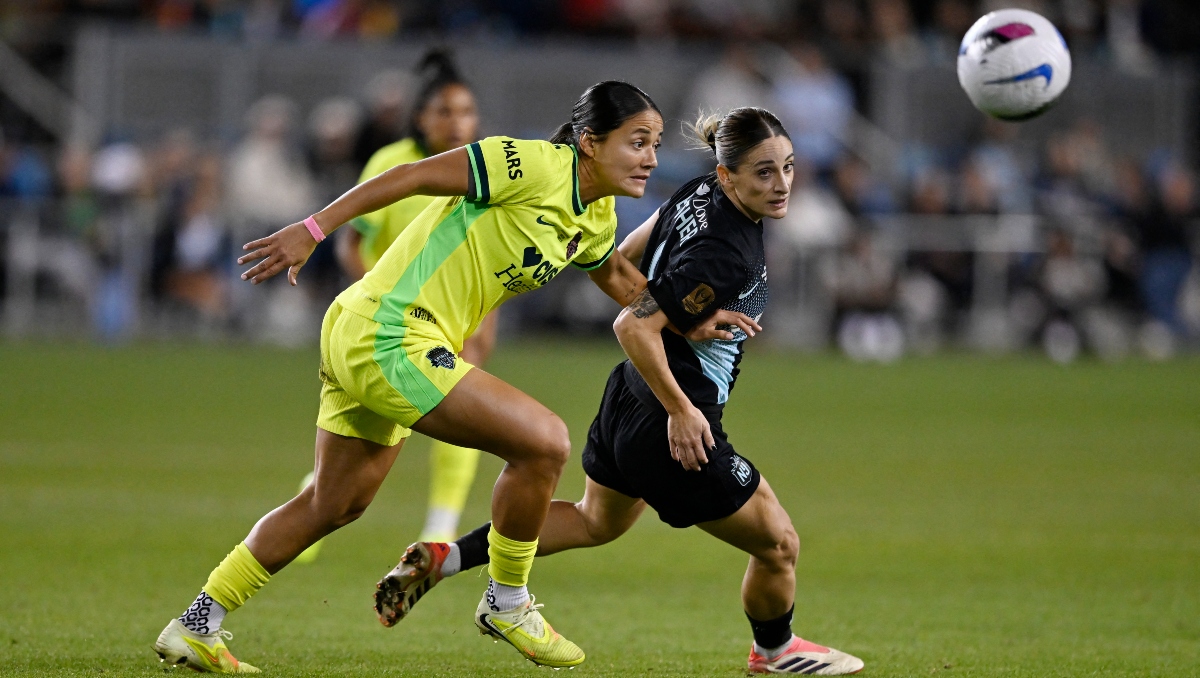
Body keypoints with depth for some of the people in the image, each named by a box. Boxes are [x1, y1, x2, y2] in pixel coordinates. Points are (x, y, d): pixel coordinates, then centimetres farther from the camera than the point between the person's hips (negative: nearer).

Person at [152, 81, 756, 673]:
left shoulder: (596, 216, 11)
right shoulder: (535, 165, -17)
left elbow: (618, 276, 32)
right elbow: (415, 176, -18)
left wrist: (688, 321, 20)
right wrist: (313, 229, -21)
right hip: (387, 336, -10)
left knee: (333, 506, 19)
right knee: (544, 441, -14)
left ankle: (194, 629, 27)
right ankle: (507, 604, 3)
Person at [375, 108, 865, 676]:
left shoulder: (697, 195, -3)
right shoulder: (728, 255, -29)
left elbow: (626, 256, 13)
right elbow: (634, 328, -32)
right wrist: (681, 411, -24)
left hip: (628, 397, 10)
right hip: (666, 428, -10)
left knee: (595, 522, 33)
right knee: (778, 545, 9)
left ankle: (441, 559, 26)